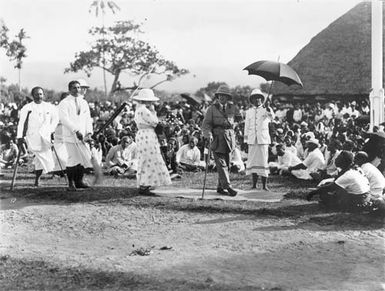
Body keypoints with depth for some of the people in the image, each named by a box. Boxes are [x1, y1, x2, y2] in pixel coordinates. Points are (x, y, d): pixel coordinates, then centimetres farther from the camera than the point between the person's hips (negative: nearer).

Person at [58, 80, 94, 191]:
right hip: (70, 136, -5)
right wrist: (76, 131, -20)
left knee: (85, 158, 1)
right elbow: (64, 119, -12)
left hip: (82, 136, 5)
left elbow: (88, 118, 15)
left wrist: (89, 132, -2)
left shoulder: (84, 103, 17)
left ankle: (79, 181, 13)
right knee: (73, 159, -7)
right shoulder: (64, 103, -1)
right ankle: (71, 183, 5)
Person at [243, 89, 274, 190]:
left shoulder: (266, 110, 3)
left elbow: (272, 117, -20)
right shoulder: (249, 112, 13)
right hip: (252, 140, 3)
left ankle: (264, 185, -1)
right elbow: (247, 127, 15)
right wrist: (245, 141, 9)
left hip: (263, 139, -3)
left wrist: (269, 111, -42)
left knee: (263, 161, -4)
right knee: (252, 162, 2)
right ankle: (254, 184, 8)